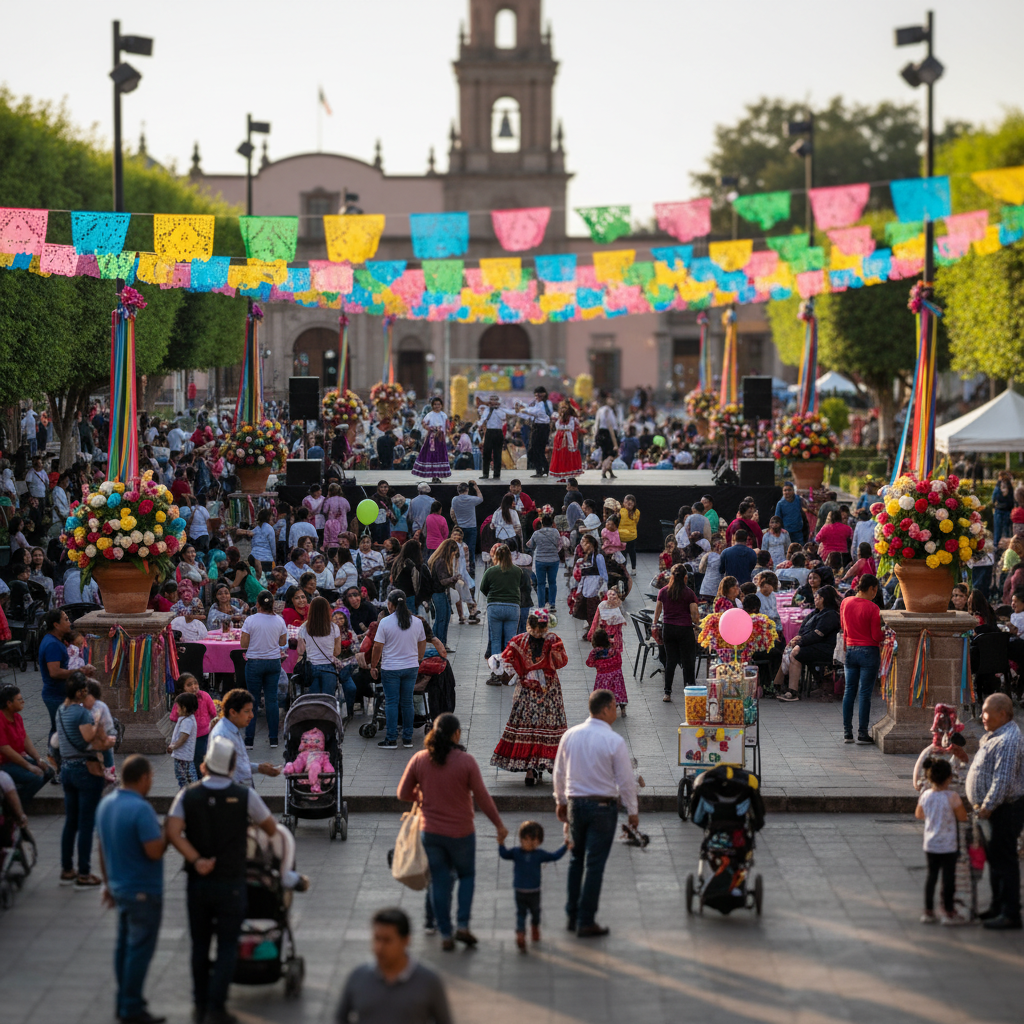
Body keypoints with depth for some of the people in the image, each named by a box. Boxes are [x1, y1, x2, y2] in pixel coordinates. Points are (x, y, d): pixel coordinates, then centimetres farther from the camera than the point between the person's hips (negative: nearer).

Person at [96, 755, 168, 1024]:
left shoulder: (106, 804, 5)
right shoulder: (141, 809, -23)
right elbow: (154, 851, -27)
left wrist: (107, 883, 21)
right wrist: (166, 833, -8)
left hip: (119, 888, 9)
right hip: (143, 891, -9)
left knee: (124, 945, 18)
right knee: (140, 949, -1)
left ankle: (123, 1001, 26)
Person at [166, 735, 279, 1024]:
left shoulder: (188, 795, -4)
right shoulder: (245, 796, -8)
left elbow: (173, 832, -17)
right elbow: (271, 829, 4)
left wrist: (196, 860, -15)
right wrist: (249, 829, 25)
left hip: (198, 881, 3)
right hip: (231, 884, -3)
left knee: (199, 945, 16)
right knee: (227, 947, 3)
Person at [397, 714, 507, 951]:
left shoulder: (419, 760, -6)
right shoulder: (466, 761, -14)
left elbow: (403, 793, 1)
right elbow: (482, 797, -9)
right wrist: (499, 824, 2)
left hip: (431, 831, 2)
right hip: (461, 832, -2)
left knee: (439, 882, 11)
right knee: (466, 875, 19)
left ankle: (445, 935, 13)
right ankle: (462, 925, 6)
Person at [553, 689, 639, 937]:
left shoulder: (570, 736, 2)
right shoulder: (614, 741, -14)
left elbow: (559, 772, 11)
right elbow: (625, 779, -10)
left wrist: (561, 801, 25)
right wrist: (632, 811, 1)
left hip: (575, 803, 5)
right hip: (603, 805, -5)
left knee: (577, 860, 18)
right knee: (594, 864, -1)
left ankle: (572, 916, 23)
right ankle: (586, 923, 2)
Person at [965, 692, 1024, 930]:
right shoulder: (995, 736, 13)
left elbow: (1003, 779, -26)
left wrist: (987, 807, -23)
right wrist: (983, 804, 19)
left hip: (1005, 810, -11)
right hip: (996, 809, 11)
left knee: (1004, 861, -7)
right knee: (994, 857, 18)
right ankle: (997, 907, 29)